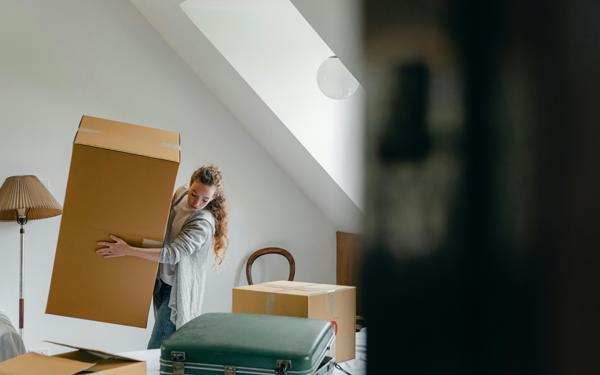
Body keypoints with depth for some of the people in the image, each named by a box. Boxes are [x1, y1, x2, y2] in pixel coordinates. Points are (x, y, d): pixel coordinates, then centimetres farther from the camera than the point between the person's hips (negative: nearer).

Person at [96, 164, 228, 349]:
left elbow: (173, 254, -35)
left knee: (157, 350, -11)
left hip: (177, 290, -8)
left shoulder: (203, 223, -27)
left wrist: (127, 250, -35)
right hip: (160, 280, 8)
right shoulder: (180, 194, -3)